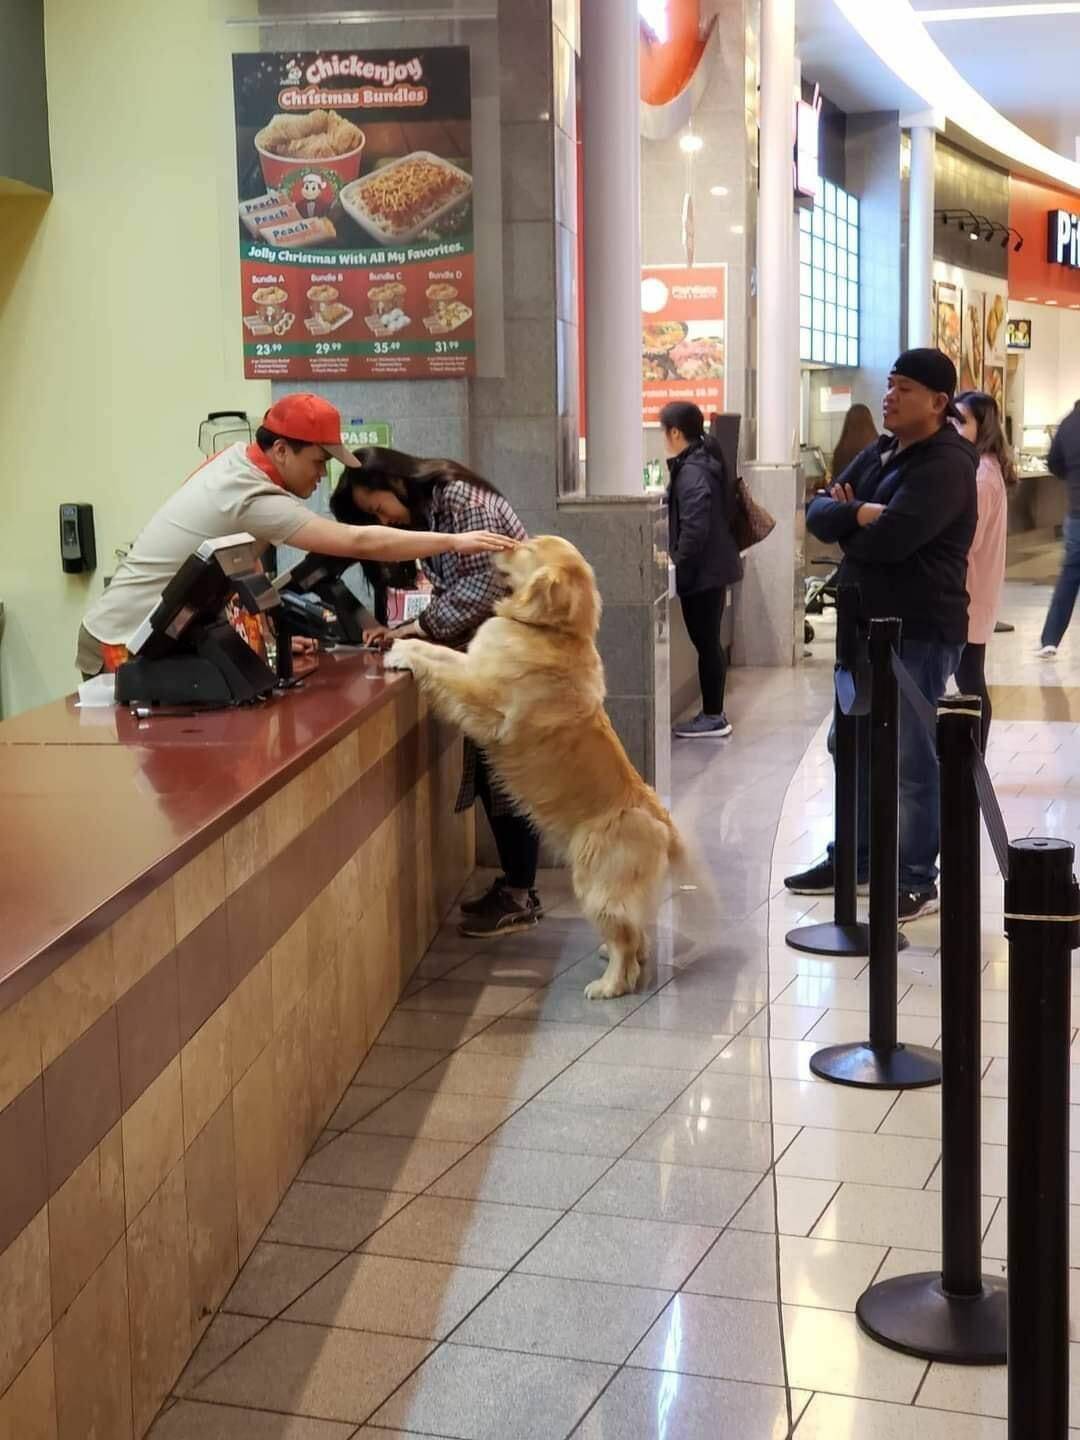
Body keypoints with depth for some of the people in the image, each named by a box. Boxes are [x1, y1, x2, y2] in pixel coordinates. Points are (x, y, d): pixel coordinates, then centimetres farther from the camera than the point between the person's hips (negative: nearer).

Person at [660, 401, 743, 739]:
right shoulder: (706, 462, 13)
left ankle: (712, 717, 3)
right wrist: (678, 557, 24)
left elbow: (694, 529, -24)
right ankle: (713, 714, 20)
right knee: (709, 643, 14)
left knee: (706, 643, -3)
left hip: (701, 571, -10)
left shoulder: (691, 472, -18)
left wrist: (678, 567, -17)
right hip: (715, 567, 10)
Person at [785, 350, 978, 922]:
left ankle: (917, 881, 7)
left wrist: (846, 524, -6)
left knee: (911, 758, -3)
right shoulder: (879, 453, 13)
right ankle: (853, 858, 31)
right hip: (867, 622, 9)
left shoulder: (945, 464, -14)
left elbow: (891, 537, -27)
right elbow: (817, 513, 7)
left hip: (920, 632, -9)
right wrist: (858, 513, -15)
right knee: (856, 747, 17)